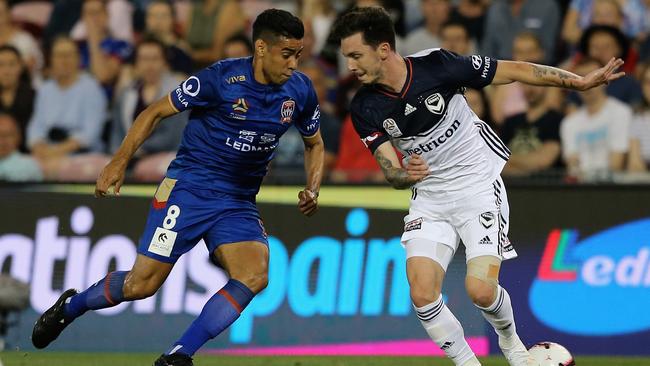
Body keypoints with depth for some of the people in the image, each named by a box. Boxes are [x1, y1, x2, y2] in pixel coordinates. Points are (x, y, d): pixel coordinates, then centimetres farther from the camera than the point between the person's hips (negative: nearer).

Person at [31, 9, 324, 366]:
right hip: (189, 186, -4)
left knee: (255, 275, -24)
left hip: (238, 203, 4)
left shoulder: (299, 91, -1)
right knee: (142, 285, -7)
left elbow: (314, 143, 18)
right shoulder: (221, 78, -15)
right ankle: (70, 306, 24)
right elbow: (156, 112, -5)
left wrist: (312, 189, 0)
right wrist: (119, 161, -12)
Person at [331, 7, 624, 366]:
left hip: (479, 185, -4)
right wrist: (406, 175, -35)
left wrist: (580, 81, -12)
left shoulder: (436, 65, -19)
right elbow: (391, 172, -10)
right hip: (429, 198, 4)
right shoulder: (365, 108, -9)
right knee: (422, 294, -14)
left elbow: (511, 71, -10)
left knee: (480, 289, -17)